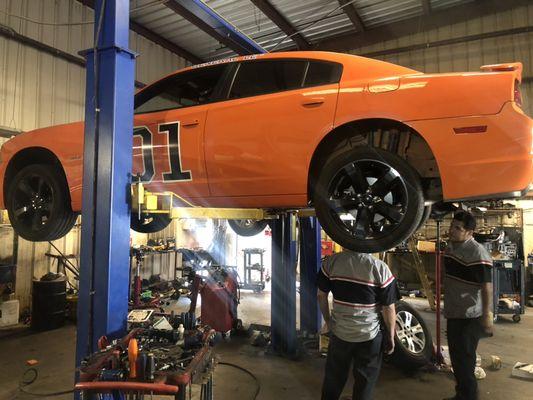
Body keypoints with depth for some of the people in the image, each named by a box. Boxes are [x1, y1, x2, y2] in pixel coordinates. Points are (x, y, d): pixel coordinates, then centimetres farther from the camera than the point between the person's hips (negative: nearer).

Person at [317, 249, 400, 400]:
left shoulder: (331, 262, -12)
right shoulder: (380, 268, -19)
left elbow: (321, 295, -2)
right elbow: (388, 308, -12)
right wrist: (390, 336, 2)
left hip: (338, 331, 2)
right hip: (369, 336, -2)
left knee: (333, 379, 24)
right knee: (364, 382, 20)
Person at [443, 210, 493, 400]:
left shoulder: (477, 253, -21)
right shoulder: (450, 247, 6)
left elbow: (487, 285, -21)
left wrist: (487, 314, -21)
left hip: (470, 316, -9)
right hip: (453, 313, 9)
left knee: (464, 358, 2)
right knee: (456, 356, 19)